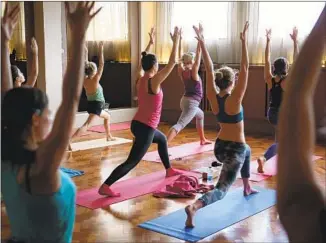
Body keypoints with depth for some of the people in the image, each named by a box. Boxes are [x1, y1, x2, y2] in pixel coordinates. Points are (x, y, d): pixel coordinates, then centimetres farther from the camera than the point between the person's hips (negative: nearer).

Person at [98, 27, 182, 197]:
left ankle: (169, 170, 48)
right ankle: (105, 186, -15)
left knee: (162, 140, 34)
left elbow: (146, 61, 23)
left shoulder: (141, 80, 3)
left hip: (138, 124, 10)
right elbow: (172, 62, -14)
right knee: (132, 162, -8)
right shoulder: (154, 81, -18)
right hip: (145, 128, -10)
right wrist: (176, 41, -6)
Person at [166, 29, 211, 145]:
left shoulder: (181, 71, 1)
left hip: (185, 100, 9)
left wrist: (180, 40, 8)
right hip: (191, 102, -9)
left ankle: (202, 139, 46)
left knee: (200, 115, 35)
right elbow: (199, 54, -18)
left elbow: (180, 57, 7)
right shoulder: (193, 72, -15)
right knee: (179, 125, -20)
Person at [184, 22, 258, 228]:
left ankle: (247, 187, 50)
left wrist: (202, 43, -8)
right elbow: (245, 69, -23)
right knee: (222, 188, -10)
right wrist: (244, 41, -23)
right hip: (234, 149, -7)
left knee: (247, 151, 38)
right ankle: (194, 207, -36)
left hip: (219, 147, 7)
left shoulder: (213, 97, -6)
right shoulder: (234, 99, -20)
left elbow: (209, 69, -5)